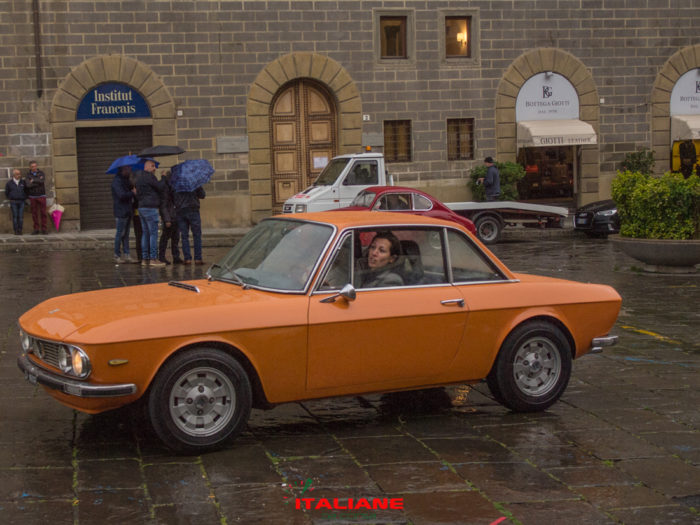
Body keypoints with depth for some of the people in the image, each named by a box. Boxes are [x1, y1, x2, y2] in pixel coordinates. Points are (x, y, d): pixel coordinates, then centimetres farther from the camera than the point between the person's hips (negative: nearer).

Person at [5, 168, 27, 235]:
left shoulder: (23, 182, 5)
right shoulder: (9, 183, 1)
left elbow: (26, 191, 18)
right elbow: (6, 192, 12)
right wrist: (10, 199, 12)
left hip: (21, 202, 1)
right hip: (13, 202, -1)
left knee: (21, 216, -3)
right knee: (15, 216, -3)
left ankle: (20, 230, 3)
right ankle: (16, 231, 0)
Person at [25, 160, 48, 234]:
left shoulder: (41, 173, 2)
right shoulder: (28, 175, 1)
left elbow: (42, 181, -19)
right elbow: (28, 185, -16)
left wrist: (33, 180, -11)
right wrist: (38, 181, -15)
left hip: (41, 196, 0)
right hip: (32, 197, 0)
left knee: (43, 213, -3)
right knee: (34, 213, 1)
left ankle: (44, 229, 1)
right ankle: (36, 229, 6)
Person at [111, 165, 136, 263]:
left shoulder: (126, 180, 19)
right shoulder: (117, 181, -12)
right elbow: (122, 195, -21)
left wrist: (134, 189, 0)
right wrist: (132, 193, -11)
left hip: (127, 210, 9)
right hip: (121, 211, -9)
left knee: (126, 234, 8)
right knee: (120, 233, -5)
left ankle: (126, 254, 10)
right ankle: (117, 256, 0)